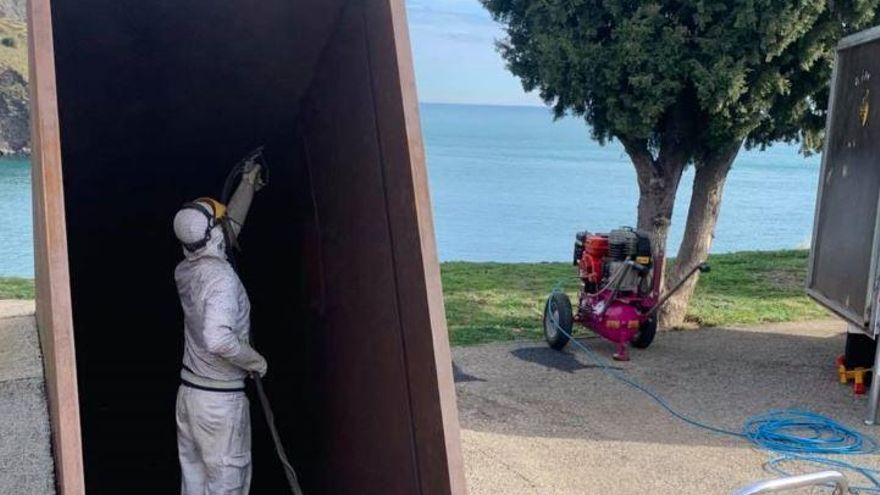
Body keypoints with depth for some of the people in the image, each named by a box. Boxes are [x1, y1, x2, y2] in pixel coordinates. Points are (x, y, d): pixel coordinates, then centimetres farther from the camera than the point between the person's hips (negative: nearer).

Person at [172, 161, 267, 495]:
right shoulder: (222, 276, -21)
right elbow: (219, 339, -34)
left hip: (189, 392, 8)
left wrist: (248, 186, 26)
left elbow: (228, 226, 19)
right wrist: (256, 361, -17)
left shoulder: (185, 272, 4)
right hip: (220, 399, -8)